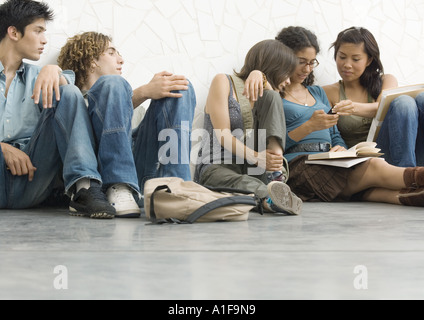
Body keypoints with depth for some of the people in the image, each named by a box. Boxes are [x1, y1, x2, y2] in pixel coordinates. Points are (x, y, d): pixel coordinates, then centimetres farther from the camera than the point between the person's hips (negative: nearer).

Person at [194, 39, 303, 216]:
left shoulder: (267, 96, 22)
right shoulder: (223, 82, 2)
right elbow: (223, 135, -10)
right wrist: (254, 157, -27)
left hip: (253, 169, 4)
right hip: (216, 167, -4)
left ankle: (275, 177, -32)